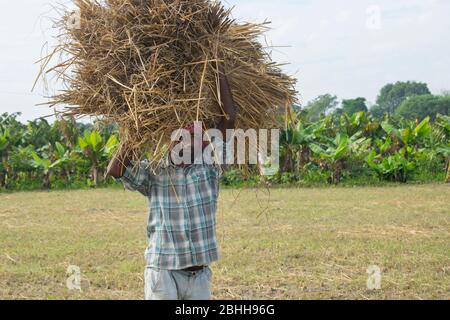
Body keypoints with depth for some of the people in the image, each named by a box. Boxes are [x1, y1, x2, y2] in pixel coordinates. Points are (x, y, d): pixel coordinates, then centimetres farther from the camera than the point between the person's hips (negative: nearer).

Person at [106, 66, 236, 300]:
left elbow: (229, 118, 0)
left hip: (200, 275, 3)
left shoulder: (208, 166, 5)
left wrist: (220, 74, 1)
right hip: (163, 273, -3)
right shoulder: (152, 173, 2)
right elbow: (115, 170, -13)